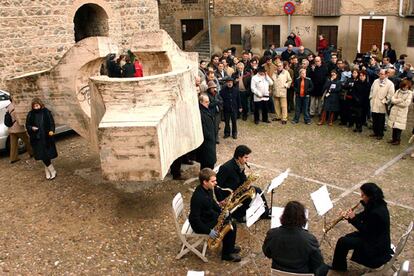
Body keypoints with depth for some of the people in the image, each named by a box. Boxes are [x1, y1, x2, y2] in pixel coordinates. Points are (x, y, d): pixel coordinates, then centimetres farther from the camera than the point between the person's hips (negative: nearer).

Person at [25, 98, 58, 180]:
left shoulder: (46, 112, -2)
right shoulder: (30, 114, 2)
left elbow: (51, 122, -1)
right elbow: (27, 125, 8)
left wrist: (51, 131, -18)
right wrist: (32, 128, -14)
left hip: (46, 137, -1)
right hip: (37, 138, 1)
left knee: (47, 155, 2)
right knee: (43, 156, -2)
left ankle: (47, 171, 17)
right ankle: (52, 171, 9)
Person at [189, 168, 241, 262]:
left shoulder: (208, 189, -5)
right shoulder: (198, 197, -33)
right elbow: (194, 218, -30)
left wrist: (221, 210, -1)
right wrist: (208, 231, -27)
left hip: (210, 215, 9)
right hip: (201, 224, -9)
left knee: (232, 222, 7)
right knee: (230, 228, -12)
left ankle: (230, 246, 26)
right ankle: (227, 254, 8)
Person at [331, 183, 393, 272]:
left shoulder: (376, 213, -32)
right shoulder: (377, 204, -3)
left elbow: (366, 231, -22)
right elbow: (364, 216, 9)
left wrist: (353, 219, -18)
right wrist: (349, 217, -6)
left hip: (377, 246, -10)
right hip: (374, 236, 10)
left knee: (342, 241, -9)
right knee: (347, 237, 14)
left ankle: (337, 268, 12)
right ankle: (341, 266, 26)